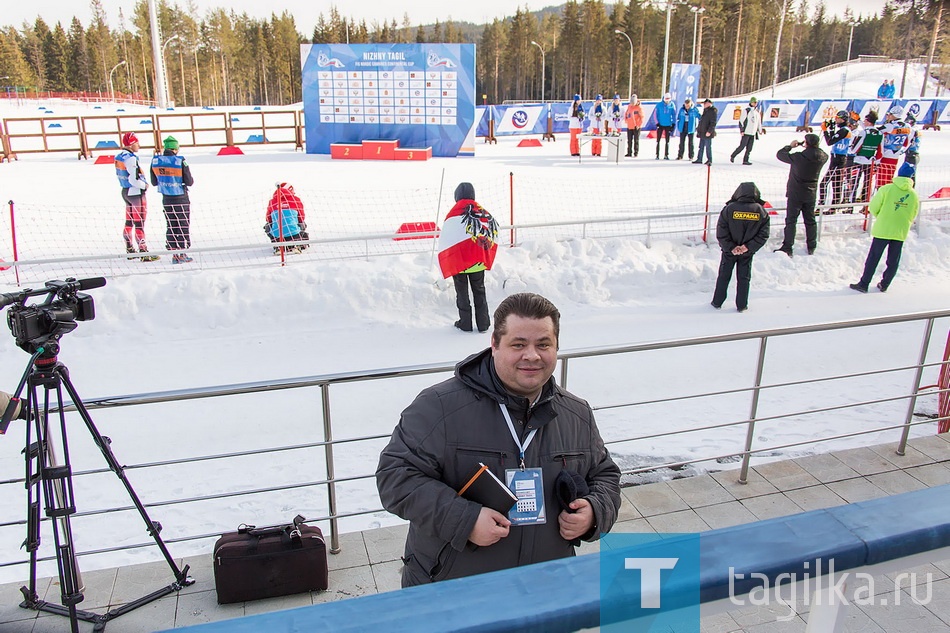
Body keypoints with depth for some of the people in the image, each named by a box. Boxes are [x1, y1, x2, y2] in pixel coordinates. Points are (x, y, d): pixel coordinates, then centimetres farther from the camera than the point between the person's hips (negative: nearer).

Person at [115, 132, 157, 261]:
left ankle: (130, 250, 25)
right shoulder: (131, 158, -20)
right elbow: (134, 180, -25)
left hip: (126, 191, 9)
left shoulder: (119, 157, 8)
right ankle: (143, 253, -4)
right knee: (139, 223, -6)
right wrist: (144, 185, -7)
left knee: (129, 222, 16)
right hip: (136, 193, -9)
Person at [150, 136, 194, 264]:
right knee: (183, 226, 6)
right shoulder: (181, 161, -17)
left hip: (166, 199, 4)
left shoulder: (155, 160, -2)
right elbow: (189, 182, -12)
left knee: (171, 226, 13)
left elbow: (154, 182, 6)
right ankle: (182, 254, 9)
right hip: (181, 199, -4)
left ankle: (174, 255, 13)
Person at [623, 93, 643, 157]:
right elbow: (626, 114, 23)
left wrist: (639, 125, -14)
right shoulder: (629, 106, 9)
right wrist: (626, 120, 7)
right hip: (629, 126, 6)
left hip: (636, 127, -6)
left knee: (636, 140, 0)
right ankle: (629, 153, 15)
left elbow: (642, 117, -10)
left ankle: (636, 153, 6)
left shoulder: (639, 107, -9)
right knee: (629, 140, 8)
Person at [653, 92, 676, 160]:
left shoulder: (672, 105, -1)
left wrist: (673, 123, 1)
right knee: (658, 140, 1)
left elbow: (674, 114, 6)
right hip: (660, 125, -2)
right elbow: (655, 114, -3)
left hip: (668, 125, 2)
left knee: (667, 141, 5)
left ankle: (666, 155, 12)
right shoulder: (659, 105, -6)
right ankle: (657, 155, 7)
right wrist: (657, 122, -9)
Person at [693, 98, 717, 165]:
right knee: (701, 147, 12)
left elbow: (713, 123, -18)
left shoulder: (713, 111, -12)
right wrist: (698, 129, 23)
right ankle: (699, 159, 17)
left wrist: (709, 131, -24)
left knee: (708, 147, -4)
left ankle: (709, 160, 3)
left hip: (707, 134, -9)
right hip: (702, 133, 9)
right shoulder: (705, 111, 17)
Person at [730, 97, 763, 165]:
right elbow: (741, 120, -10)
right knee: (742, 146, -8)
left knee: (749, 148, 4)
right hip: (746, 132, -7)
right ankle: (732, 156, 9)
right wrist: (742, 130, -15)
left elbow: (759, 121, 24)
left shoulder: (757, 111, 15)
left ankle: (745, 160, 9)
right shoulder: (746, 110, -7)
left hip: (753, 133, 7)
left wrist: (760, 130, 23)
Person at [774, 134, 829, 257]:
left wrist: (790, 146, 4)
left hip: (795, 194, -4)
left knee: (791, 220, 1)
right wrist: (813, 146, 9)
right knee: (810, 221, 15)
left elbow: (780, 154, -11)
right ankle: (811, 247, 23)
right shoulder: (822, 157, -8)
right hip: (811, 194, 4)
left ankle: (787, 248, -4)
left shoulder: (798, 157, -22)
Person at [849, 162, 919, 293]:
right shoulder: (914, 195, -1)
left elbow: (873, 207, -6)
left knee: (873, 258, 4)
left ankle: (864, 284, 5)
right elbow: (912, 216, 7)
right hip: (901, 233, 3)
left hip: (882, 230, -2)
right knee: (893, 261, 14)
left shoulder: (887, 189, -10)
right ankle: (884, 285, 21)